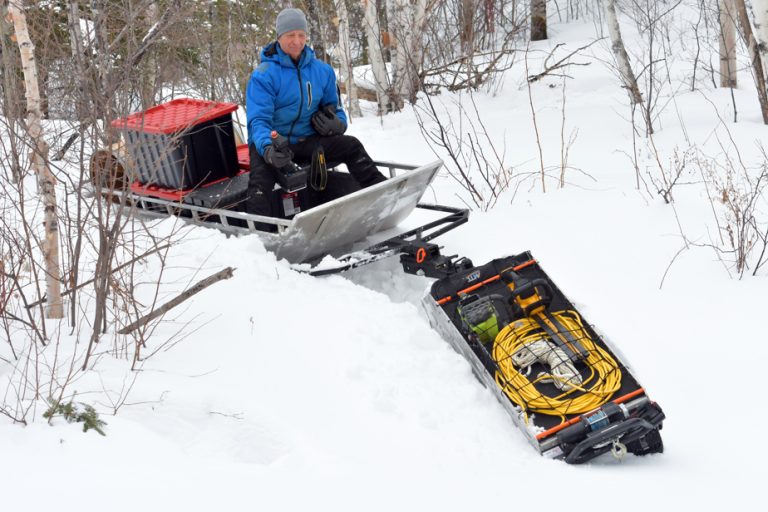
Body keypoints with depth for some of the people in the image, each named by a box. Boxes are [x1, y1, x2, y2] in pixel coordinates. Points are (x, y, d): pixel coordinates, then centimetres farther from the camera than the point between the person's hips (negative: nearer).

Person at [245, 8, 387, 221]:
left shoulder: (322, 71, 6)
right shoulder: (264, 75, -9)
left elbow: (334, 108, 16)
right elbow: (258, 120, -17)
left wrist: (337, 123, -11)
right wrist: (268, 149, -39)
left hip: (306, 141, 4)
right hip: (271, 144, -4)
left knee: (351, 146, -17)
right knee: (260, 183, -32)